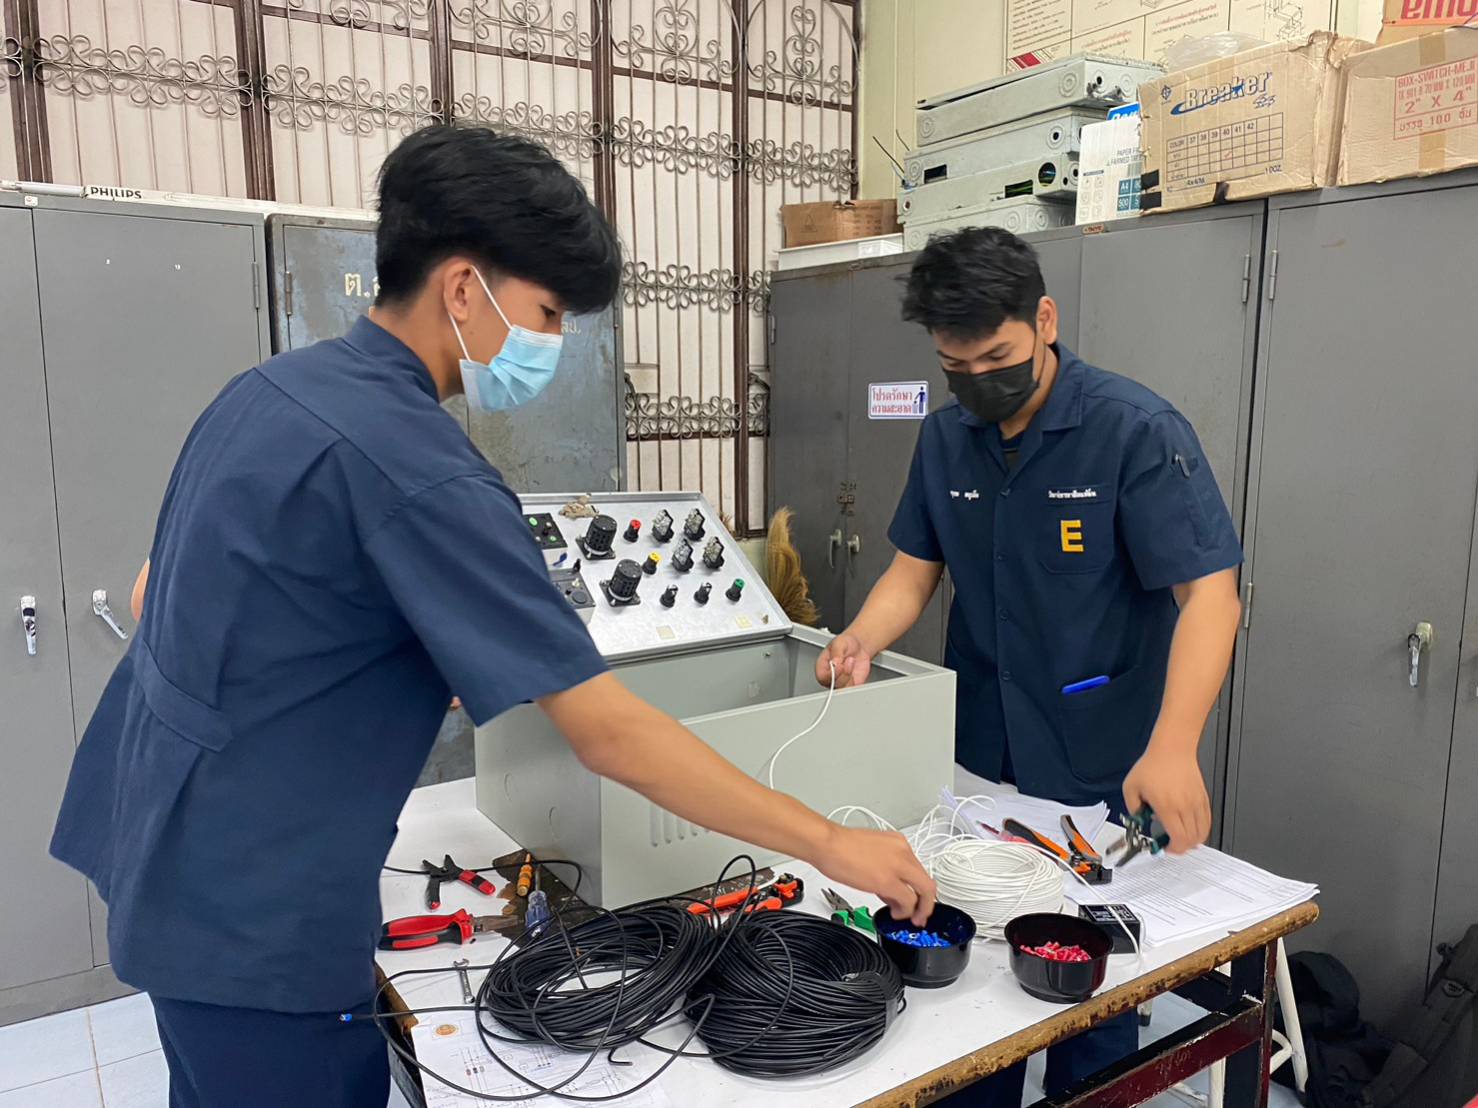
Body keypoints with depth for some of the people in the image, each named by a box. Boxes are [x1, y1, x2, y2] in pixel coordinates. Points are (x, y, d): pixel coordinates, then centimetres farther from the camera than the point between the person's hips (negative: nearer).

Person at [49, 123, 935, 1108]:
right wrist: (833, 846, -19)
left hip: (168, 848, 9)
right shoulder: (412, 464, -26)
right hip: (252, 906, -9)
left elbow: (157, 593, 14)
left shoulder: (274, 388, 2)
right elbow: (610, 734, -27)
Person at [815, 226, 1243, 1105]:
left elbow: (1210, 594, -19)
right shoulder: (947, 438, 2)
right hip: (976, 764, 5)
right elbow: (914, 569, 7)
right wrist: (863, 641, -14)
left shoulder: (1138, 429, -15)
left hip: (1097, 774, -4)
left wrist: (1172, 748, -33)